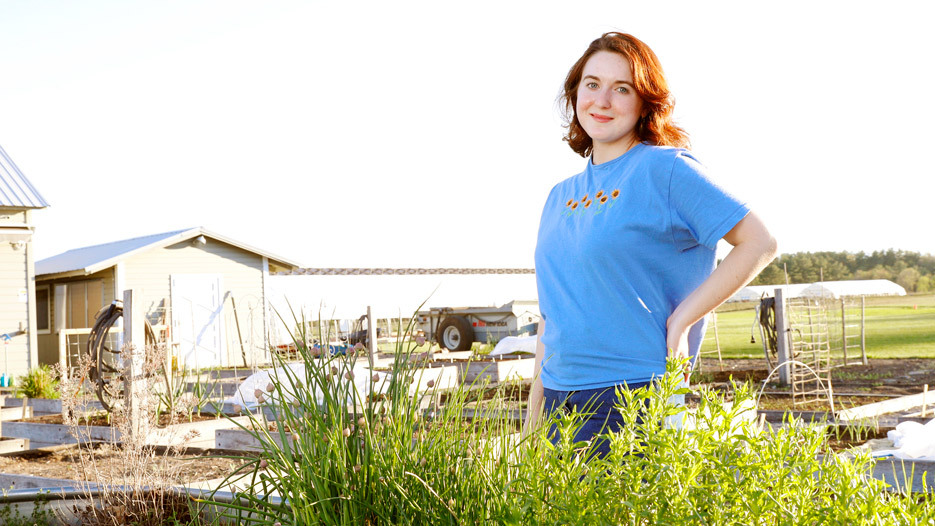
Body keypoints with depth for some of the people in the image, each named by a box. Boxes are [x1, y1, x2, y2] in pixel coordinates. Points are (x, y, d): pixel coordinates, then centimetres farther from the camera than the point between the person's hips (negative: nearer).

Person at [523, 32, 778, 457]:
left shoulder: (665, 168, -5)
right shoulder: (561, 197, 15)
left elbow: (759, 244, -9)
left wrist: (681, 320, -12)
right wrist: (533, 417, 15)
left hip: (634, 394, -6)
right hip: (559, 399, 6)